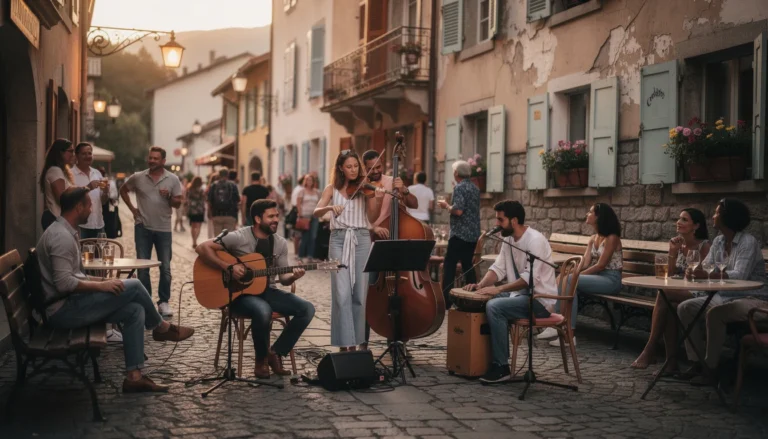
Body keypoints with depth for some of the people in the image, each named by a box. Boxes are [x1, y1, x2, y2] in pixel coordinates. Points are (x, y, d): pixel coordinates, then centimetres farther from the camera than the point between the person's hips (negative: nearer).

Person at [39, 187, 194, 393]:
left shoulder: (65, 232, 15)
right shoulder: (62, 236, -19)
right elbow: (64, 283, -27)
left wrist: (103, 280, 9)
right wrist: (101, 286, -18)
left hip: (68, 304, 10)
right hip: (63, 309, -10)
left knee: (135, 310, -1)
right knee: (133, 286, -13)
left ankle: (134, 376, -4)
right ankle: (161, 328, 12)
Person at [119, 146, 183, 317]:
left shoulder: (173, 179, -1)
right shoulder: (138, 177, 0)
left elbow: (178, 203, 1)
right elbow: (123, 190, 15)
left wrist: (169, 197, -20)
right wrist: (132, 208, 6)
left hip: (164, 229, 0)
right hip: (143, 228, 0)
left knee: (165, 268, 3)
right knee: (142, 268, 5)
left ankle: (164, 302, 14)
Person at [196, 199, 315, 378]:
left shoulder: (280, 243, 4)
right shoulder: (238, 238, -12)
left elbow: (283, 278, 5)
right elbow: (202, 248, -15)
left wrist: (293, 276, -19)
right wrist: (229, 267, -22)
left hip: (267, 291, 6)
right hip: (240, 293, -6)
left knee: (307, 309, -14)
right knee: (263, 311, -39)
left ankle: (275, 353, -1)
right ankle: (261, 359, -11)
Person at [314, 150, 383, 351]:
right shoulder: (332, 189, 7)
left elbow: (372, 217, -1)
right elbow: (316, 212, -4)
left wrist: (378, 201, -20)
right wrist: (330, 207, -24)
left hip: (361, 240, 1)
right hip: (339, 240, -1)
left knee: (359, 293, 2)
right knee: (342, 293, -10)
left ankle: (355, 341, 13)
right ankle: (344, 342, -7)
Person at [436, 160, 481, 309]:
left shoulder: (459, 187, -12)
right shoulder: (475, 188, 13)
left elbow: (458, 210, -22)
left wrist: (446, 206, -5)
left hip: (460, 233, -8)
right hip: (473, 234, 8)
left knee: (449, 265, -4)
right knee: (468, 266, 13)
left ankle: (446, 300, -7)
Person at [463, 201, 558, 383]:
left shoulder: (535, 240, -21)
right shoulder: (508, 239, 8)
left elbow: (530, 278, -29)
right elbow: (498, 268, 8)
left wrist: (498, 289, -32)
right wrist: (481, 285, -11)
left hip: (539, 299, -9)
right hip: (520, 293, 9)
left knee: (494, 307, -27)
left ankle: (501, 366, -20)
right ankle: (487, 355, 11)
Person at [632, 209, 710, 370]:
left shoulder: (704, 246, -6)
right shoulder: (678, 244, 12)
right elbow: (670, 276, 7)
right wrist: (672, 252, -3)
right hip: (680, 294, 5)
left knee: (663, 293, -30)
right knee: (668, 307, -30)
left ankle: (650, 349, -26)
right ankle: (671, 360, -31)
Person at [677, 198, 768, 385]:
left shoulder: (748, 242, -17)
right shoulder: (718, 242, 7)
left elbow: (740, 275, -29)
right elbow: (705, 268, 1)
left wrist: (707, 274, -39)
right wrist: (695, 271, -24)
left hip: (752, 299, -8)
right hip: (725, 296, 8)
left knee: (714, 314, -34)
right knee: (685, 308, -6)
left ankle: (710, 368, -22)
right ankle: (698, 362, -2)